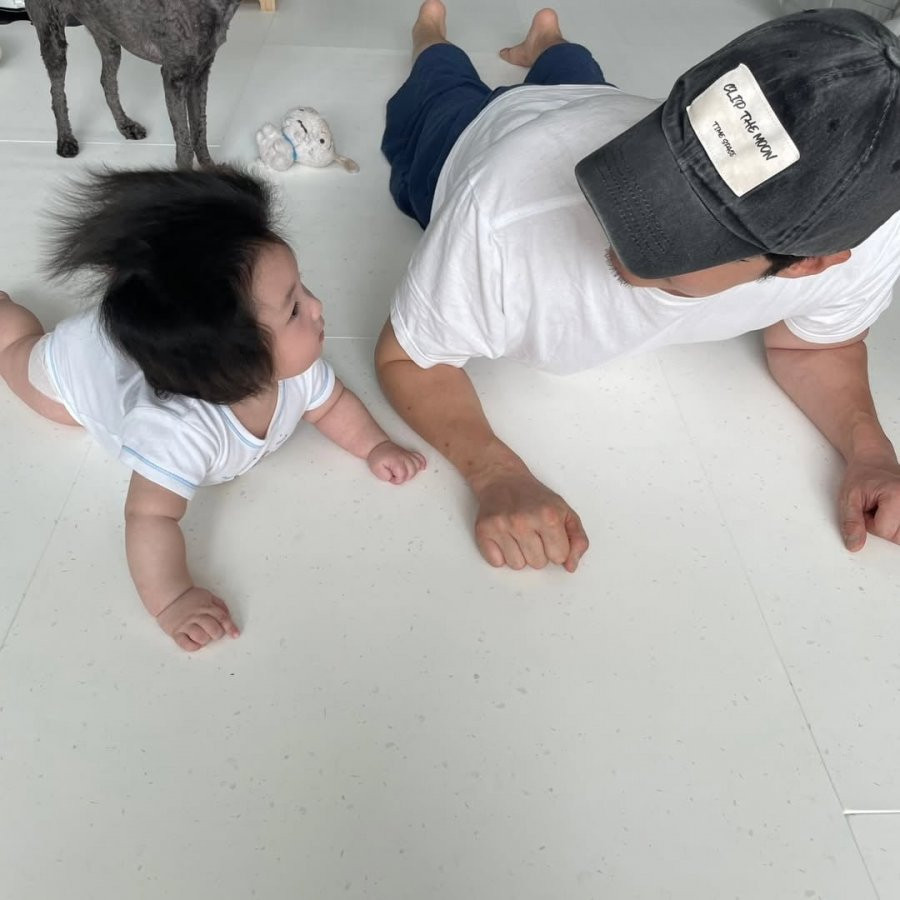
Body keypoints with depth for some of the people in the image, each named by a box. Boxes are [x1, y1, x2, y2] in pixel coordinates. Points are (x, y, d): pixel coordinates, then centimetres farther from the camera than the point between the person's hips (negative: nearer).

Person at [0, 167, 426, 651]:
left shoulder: (294, 366, -34)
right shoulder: (181, 429, -54)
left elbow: (332, 404, -16)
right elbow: (150, 516, -52)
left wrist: (376, 447, -28)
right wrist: (171, 601, -58)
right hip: (84, 368, -2)